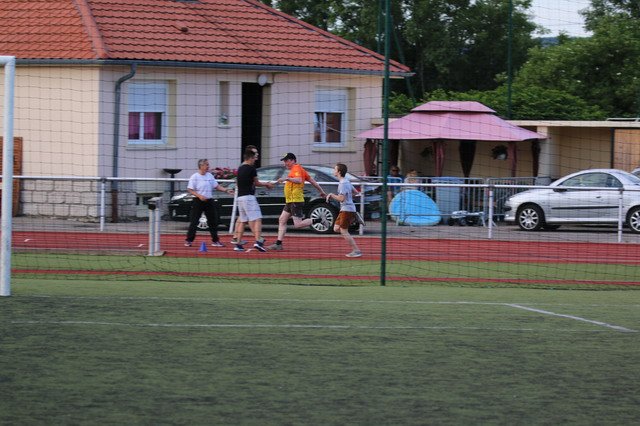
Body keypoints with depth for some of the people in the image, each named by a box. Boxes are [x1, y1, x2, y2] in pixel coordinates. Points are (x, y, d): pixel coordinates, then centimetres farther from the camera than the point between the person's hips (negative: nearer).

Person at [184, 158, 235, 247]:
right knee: (194, 221, -4)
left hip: (209, 201, 6)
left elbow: (216, 186, 15)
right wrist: (199, 196, -23)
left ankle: (215, 241, 13)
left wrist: (226, 190, 3)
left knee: (213, 221, 6)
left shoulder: (210, 176, 10)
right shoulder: (195, 177, -9)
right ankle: (189, 240, 4)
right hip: (198, 202, -6)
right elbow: (190, 190, -11)